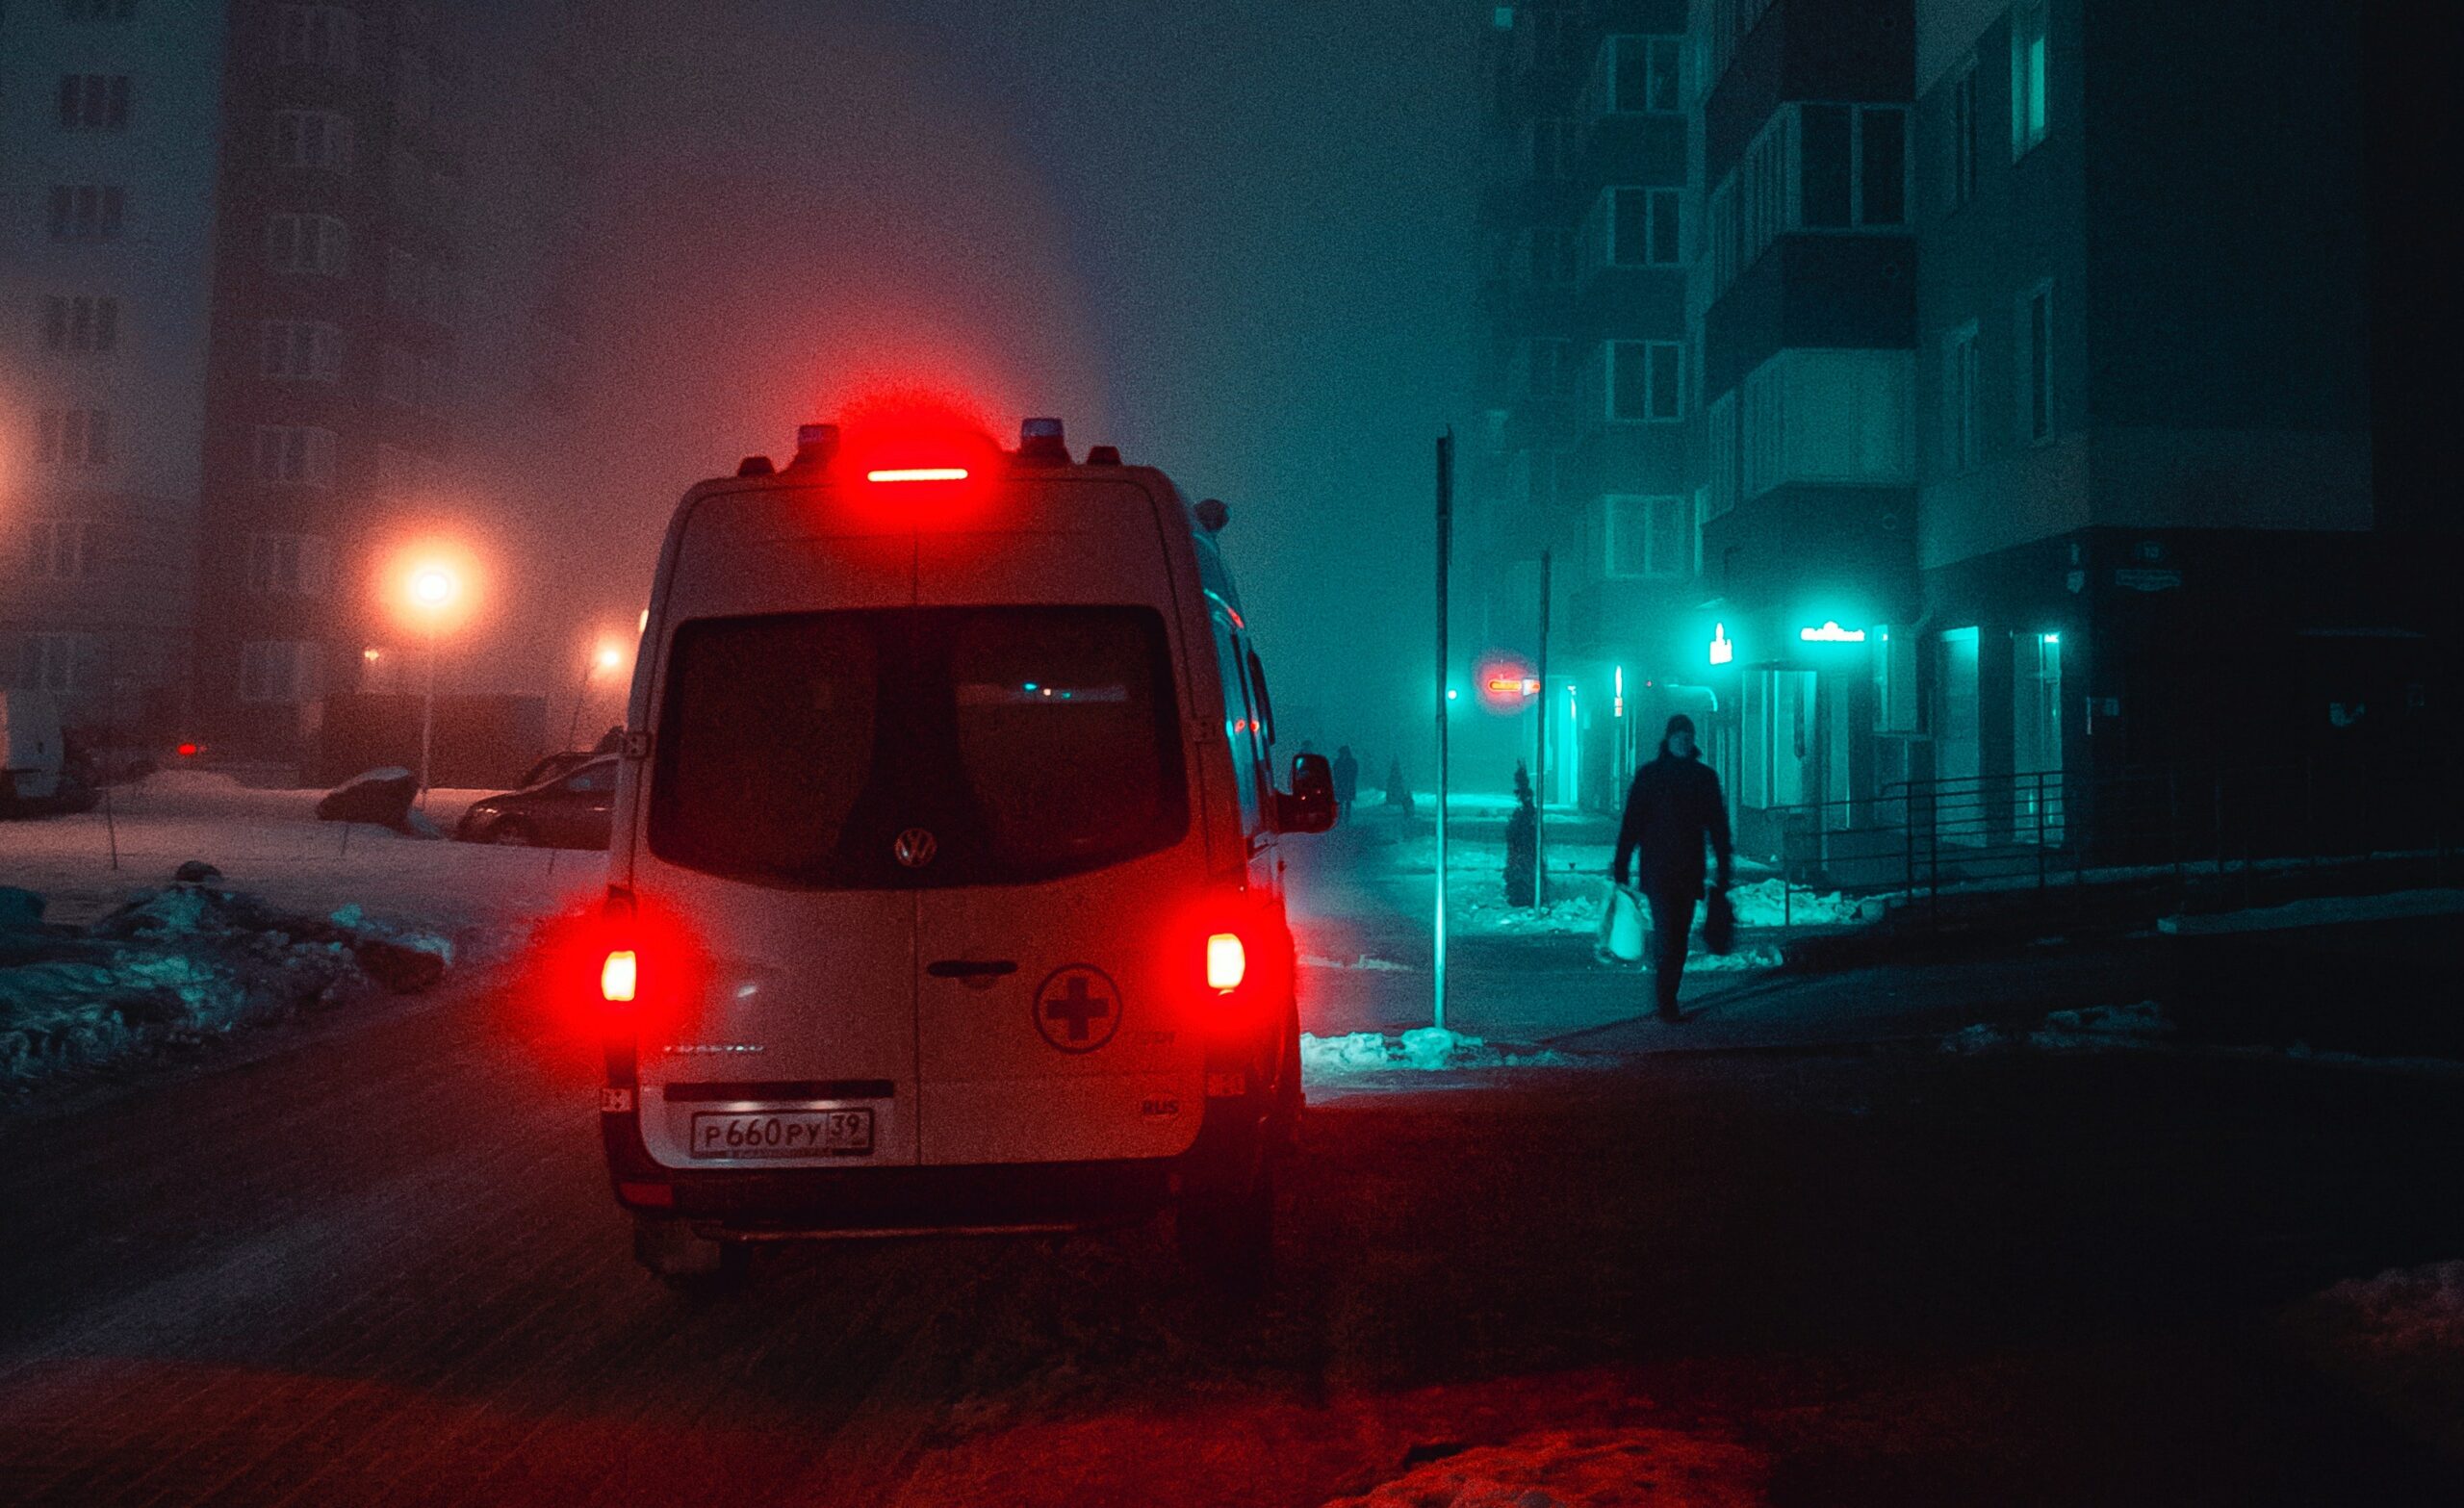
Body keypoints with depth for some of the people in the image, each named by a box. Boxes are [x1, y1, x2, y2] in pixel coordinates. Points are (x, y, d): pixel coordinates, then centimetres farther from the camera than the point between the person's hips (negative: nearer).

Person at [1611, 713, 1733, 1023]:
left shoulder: (1705, 777, 9)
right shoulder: (1649, 775, 2)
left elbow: (1717, 824, 11)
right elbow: (1631, 822, 0)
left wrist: (1724, 866, 6)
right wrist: (1621, 866, -4)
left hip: (1690, 870, 3)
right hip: (1657, 867, -3)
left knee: (1679, 934, 7)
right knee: (1665, 931, -13)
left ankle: (1665, 996, 17)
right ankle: (1666, 1001, -12)